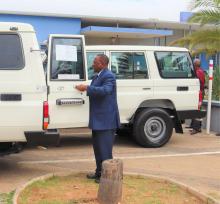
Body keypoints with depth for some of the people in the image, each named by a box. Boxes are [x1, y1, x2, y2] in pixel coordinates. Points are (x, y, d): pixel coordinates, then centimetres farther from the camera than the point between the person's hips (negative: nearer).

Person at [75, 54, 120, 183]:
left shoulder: (108, 76, -15)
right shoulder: (97, 76, 15)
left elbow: (105, 90, -31)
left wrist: (86, 88, -29)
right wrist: (85, 89, 5)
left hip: (106, 120, -10)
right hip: (98, 119, 10)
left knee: (105, 149, -4)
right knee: (98, 147, 17)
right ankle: (100, 172, 28)